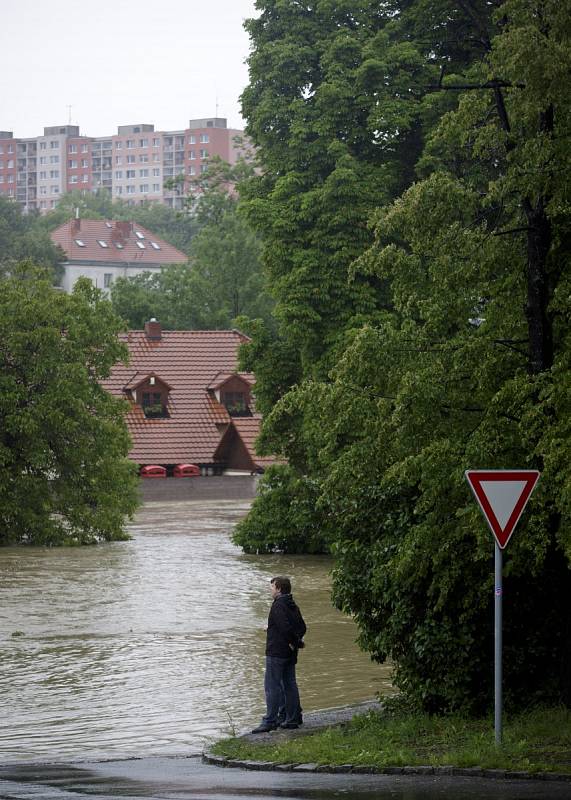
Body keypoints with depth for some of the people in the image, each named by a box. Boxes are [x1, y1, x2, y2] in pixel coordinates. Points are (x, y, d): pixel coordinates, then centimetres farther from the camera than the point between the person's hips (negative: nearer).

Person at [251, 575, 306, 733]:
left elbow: (285, 627, -25)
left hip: (276, 652, -9)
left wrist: (293, 642, -13)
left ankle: (270, 721, -9)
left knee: (272, 686, -7)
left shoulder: (278, 605, -15)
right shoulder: (293, 606, 13)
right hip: (290, 654, 9)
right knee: (289, 685, 14)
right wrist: (297, 641, 3)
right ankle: (293, 718, 16)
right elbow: (302, 627, 16)